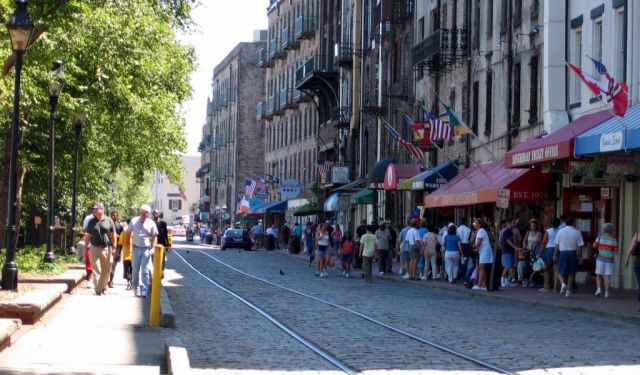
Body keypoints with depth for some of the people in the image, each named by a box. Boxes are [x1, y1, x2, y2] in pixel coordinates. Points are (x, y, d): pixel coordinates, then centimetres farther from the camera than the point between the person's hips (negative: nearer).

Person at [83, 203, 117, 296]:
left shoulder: (109, 221, 3)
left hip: (106, 248, 0)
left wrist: (113, 247, 0)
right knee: (96, 270, -5)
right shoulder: (91, 222, 6)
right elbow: (87, 236, 9)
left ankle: (104, 288, 23)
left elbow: (113, 235, 6)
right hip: (95, 248, 0)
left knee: (106, 270, 7)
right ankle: (98, 290, -5)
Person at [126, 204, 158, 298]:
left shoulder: (151, 223, 0)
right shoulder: (134, 221, 3)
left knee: (145, 271, -6)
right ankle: (136, 288, 23)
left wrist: (153, 248, -6)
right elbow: (128, 232, 11)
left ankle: (144, 291, -8)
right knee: (135, 270, 10)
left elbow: (154, 237, 5)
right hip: (136, 248, 2)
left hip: (146, 249, -2)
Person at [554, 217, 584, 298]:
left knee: (560, 272, 7)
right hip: (573, 253, 1)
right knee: (571, 273, 12)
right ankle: (568, 290, 11)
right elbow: (579, 246, -2)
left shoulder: (561, 231, 0)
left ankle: (563, 284, -21)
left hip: (563, 253, -1)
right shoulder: (577, 232, 0)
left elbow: (557, 245, 2)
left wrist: (555, 255, 10)